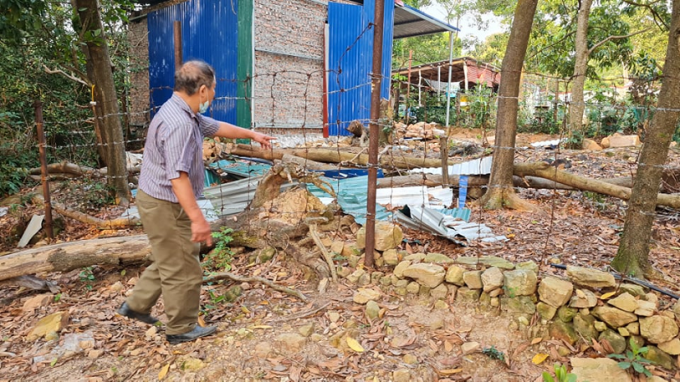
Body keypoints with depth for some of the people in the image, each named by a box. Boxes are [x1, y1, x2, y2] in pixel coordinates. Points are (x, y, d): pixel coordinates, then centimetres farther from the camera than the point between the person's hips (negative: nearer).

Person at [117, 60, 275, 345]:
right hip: (166, 206, -10)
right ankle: (181, 329, 21)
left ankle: (136, 305, 40)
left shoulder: (186, 114, 7)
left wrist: (252, 134, 34)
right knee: (183, 270, 4)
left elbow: (216, 127, 24)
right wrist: (197, 218, -32)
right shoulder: (178, 123, -26)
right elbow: (178, 176, -32)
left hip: (159, 202, 10)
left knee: (168, 261, 26)